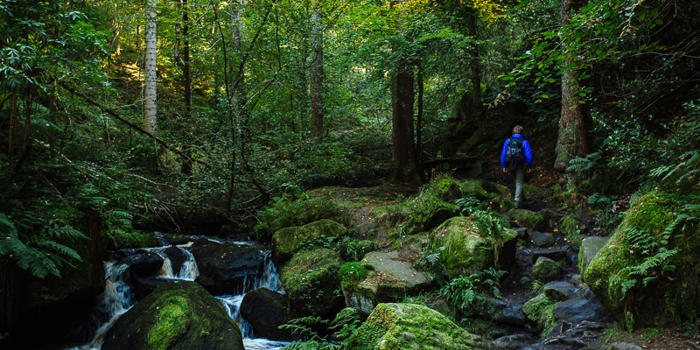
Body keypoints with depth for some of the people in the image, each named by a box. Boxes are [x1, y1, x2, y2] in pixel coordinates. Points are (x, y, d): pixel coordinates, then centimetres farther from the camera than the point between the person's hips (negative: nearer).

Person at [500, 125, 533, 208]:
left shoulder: (508, 141, 0)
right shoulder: (524, 142, -8)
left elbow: (503, 154, 2)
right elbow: (528, 155, -11)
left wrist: (504, 166, 10)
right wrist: (530, 166, 0)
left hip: (510, 165, 3)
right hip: (520, 165, -3)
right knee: (519, 183, 7)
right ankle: (517, 201, 2)